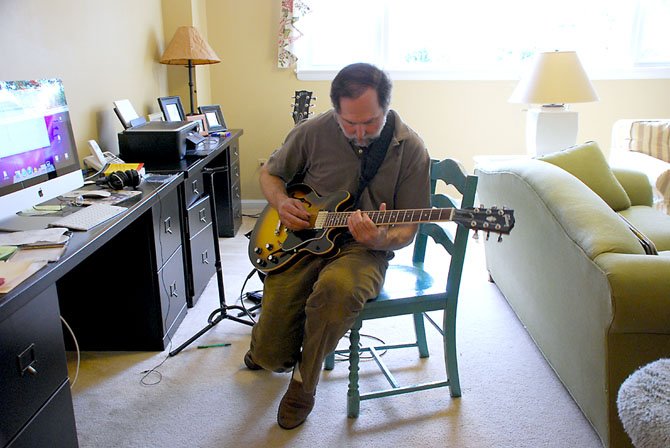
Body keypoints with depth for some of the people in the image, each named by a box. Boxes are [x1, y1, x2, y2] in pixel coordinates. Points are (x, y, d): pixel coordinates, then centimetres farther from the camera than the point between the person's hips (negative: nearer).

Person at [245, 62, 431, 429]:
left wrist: (381, 239, -26)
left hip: (363, 249, -1)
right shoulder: (313, 132, -3)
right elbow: (269, 173, 14)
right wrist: (281, 202, -8)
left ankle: (304, 381, -8)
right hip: (301, 239, 2)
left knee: (338, 287, -39)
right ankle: (266, 352, 34)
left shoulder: (410, 149, -6)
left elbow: (407, 230, -3)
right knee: (271, 354, -11)